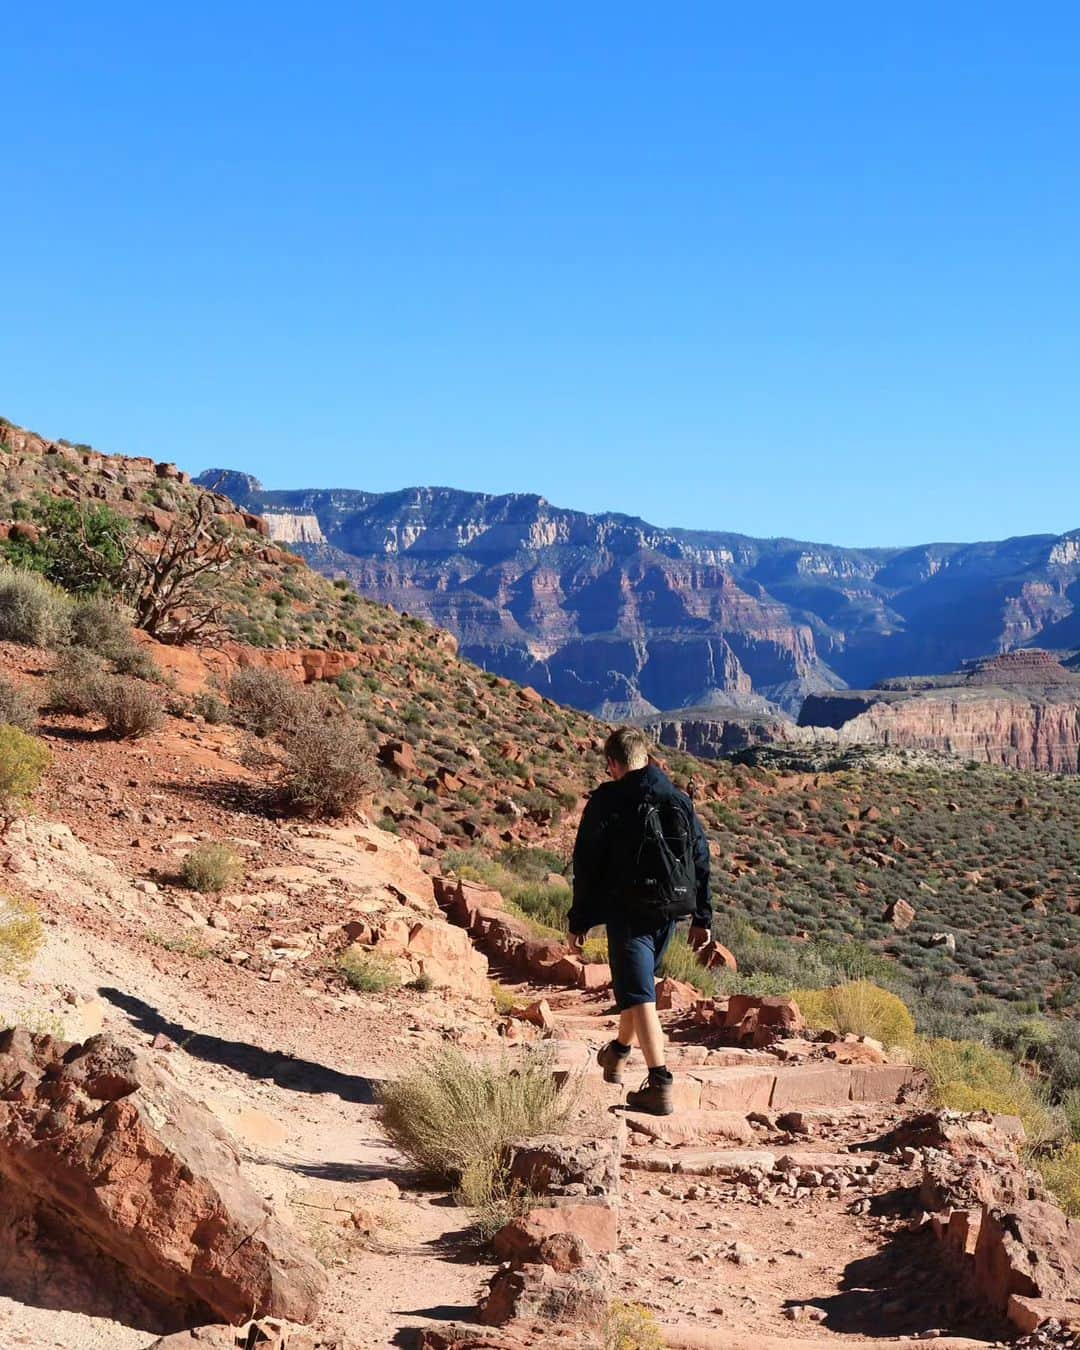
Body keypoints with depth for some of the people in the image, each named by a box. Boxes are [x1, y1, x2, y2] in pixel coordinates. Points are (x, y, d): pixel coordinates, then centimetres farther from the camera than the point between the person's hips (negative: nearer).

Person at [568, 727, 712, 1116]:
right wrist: (702, 918, 14)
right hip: (669, 911, 6)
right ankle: (619, 1052, 46)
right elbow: (701, 859, 9)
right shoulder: (679, 800, 8)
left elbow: (587, 865, -5)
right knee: (638, 980, 25)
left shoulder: (606, 802, -6)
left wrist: (579, 921, 3)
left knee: (638, 994, -7)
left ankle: (660, 1083, -18)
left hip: (627, 911, -6)